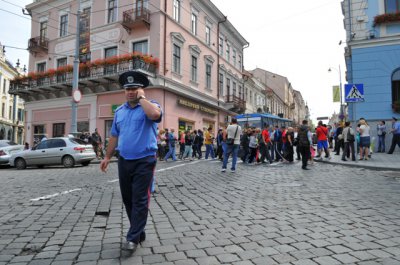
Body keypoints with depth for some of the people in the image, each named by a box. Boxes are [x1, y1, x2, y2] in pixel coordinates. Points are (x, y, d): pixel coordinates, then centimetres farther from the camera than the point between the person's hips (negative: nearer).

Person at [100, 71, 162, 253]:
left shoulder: (150, 105, -4)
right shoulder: (119, 111, 14)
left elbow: (155, 114, -31)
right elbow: (114, 136, 19)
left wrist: (142, 97, -16)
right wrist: (107, 157, 18)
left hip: (144, 161, -6)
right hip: (124, 161, 6)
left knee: (140, 200, -3)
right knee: (128, 199, 13)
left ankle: (133, 238, 6)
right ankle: (139, 232, 28)